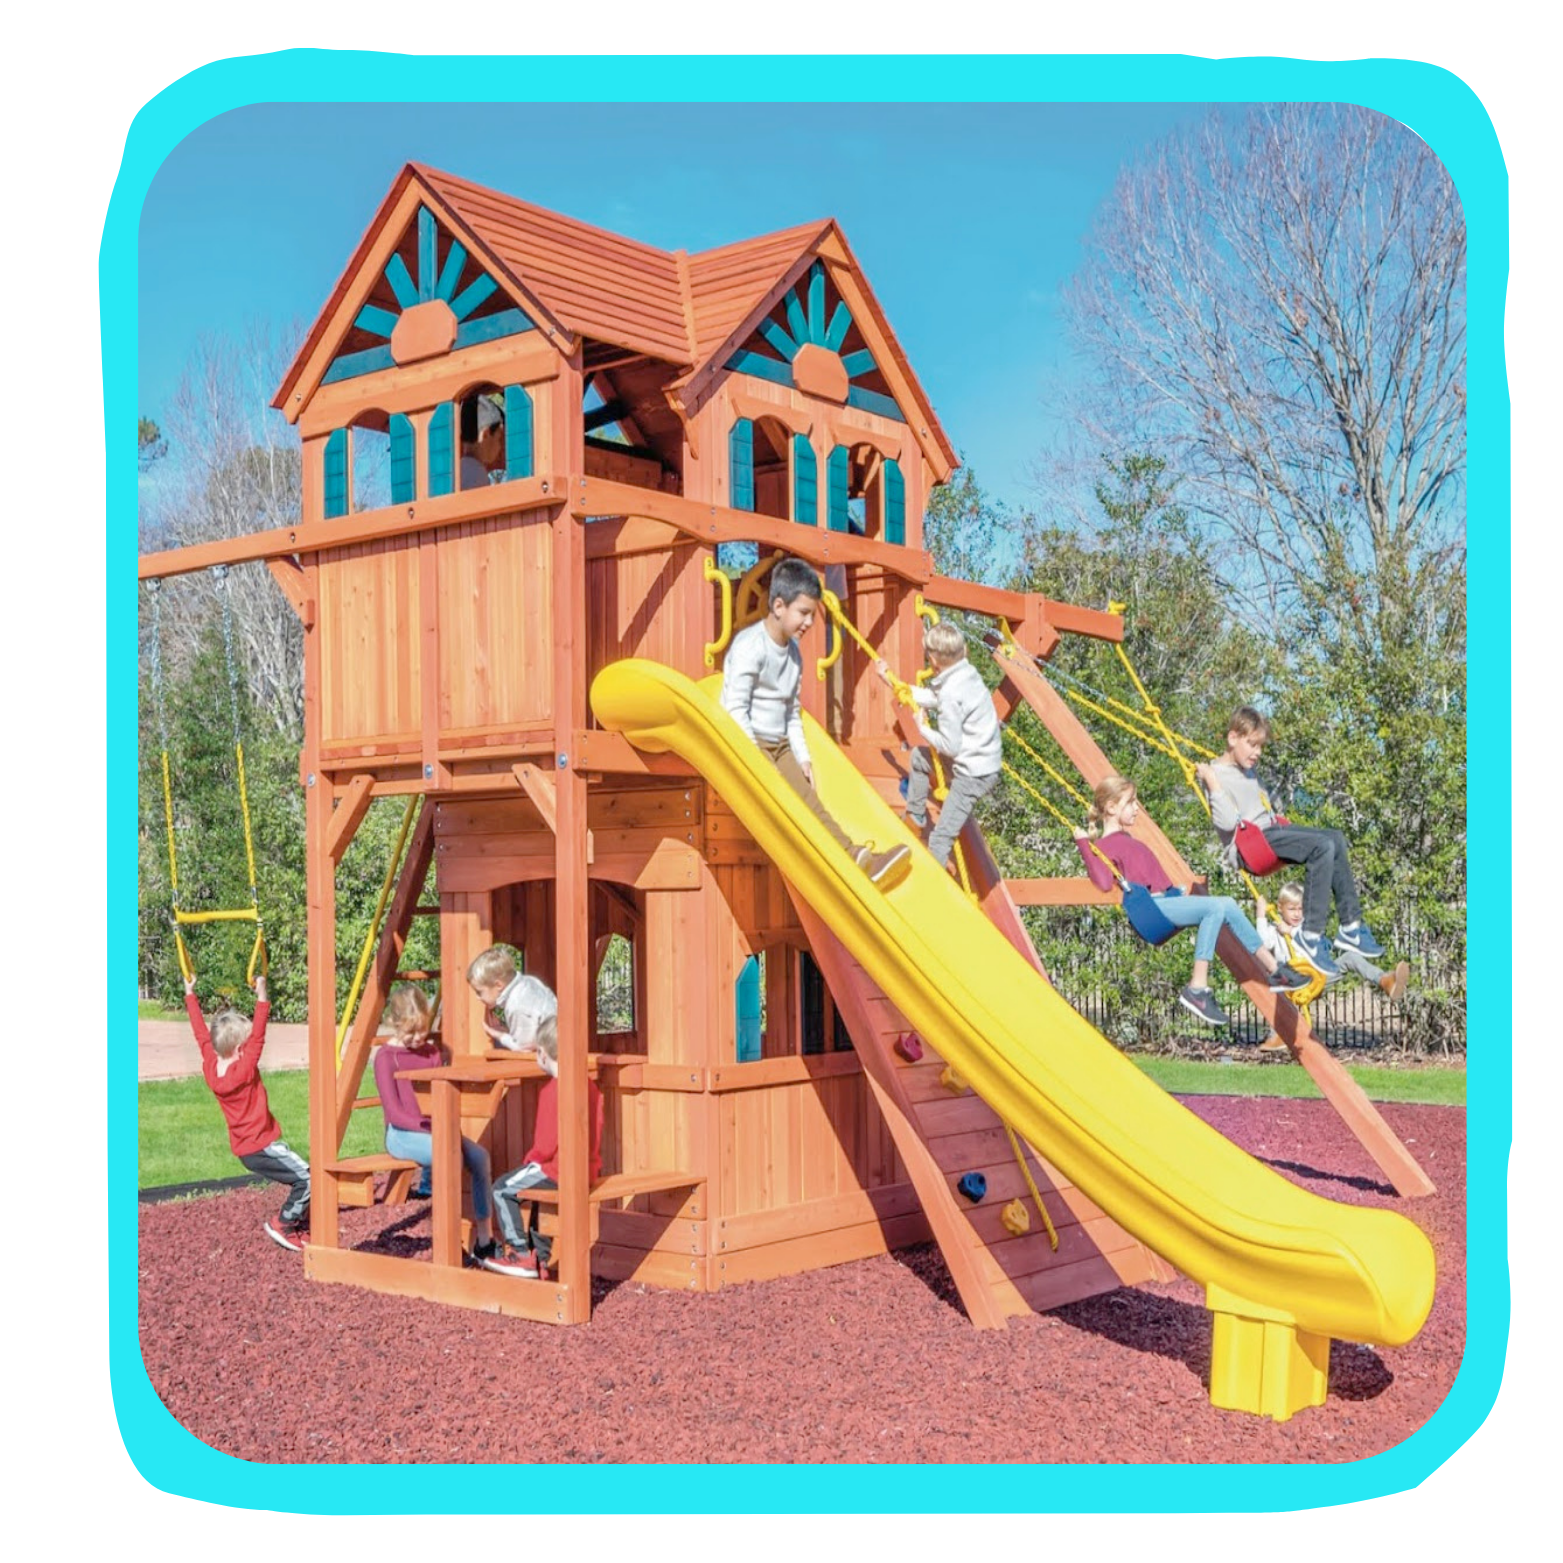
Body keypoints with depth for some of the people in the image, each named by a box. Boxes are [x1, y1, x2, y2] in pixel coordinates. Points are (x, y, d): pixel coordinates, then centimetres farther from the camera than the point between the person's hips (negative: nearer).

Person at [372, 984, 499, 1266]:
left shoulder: (433, 1051, 14)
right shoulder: (386, 1057, -6)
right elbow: (394, 1112, -12)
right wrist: (428, 1126, -23)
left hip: (435, 1129, 6)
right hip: (402, 1134, -6)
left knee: (479, 1155, -20)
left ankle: (485, 1236, -14)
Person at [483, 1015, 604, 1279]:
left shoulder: (551, 1091, -18)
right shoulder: (591, 1086, 7)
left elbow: (546, 1145, -19)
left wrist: (529, 1159, 2)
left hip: (558, 1169, -9)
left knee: (503, 1189, 7)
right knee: (539, 1190, 32)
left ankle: (522, 1255, 9)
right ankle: (541, 1258, 32)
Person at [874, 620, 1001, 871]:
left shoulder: (950, 694, -25)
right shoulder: (966, 673, 2)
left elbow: (950, 746, -23)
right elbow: (931, 697, 17)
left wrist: (923, 729, -6)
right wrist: (889, 679, 24)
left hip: (973, 774, -10)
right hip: (982, 763, 10)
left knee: (941, 838, -6)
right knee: (919, 756, 28)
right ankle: (915, 818, 38)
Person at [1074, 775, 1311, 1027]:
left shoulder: (1124, 839, 23)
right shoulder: (1105, 846, -7)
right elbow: (1103, 882, -27)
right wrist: (1083, 844, -27)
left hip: (1166, 899, 10)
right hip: (1151, 907, -10)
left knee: (1227, 905, 3)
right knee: (1215, 907, -22)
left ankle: (1274, 970, 5)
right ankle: (1197, 990, -23)